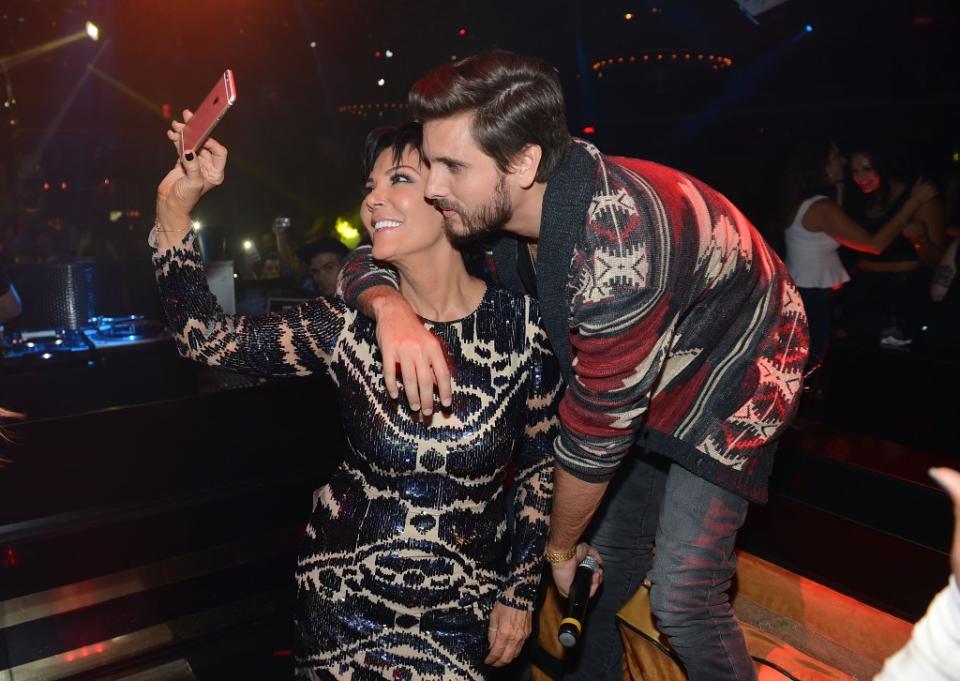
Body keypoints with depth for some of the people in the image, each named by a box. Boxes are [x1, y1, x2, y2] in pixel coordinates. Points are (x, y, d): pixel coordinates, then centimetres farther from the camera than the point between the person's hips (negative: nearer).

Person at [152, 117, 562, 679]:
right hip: (344, 597, 1)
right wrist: (175, 210, -18)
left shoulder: (523, 324, -14)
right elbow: (207, 337, -8)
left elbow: (542, 464, -4)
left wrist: (521, 593, -1)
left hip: (463, 611, 0)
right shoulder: (350, 327, -12)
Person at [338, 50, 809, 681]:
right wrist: (391, 307, -32)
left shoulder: (619, 243, -40)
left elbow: (596, 429, -30)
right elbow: (365, 261, -7)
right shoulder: (498, 205, -17)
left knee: (682, 597, -11)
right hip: (637, 373, 7)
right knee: (610, 546, 15)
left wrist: (559, 546, -12)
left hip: (731, 373, -6)